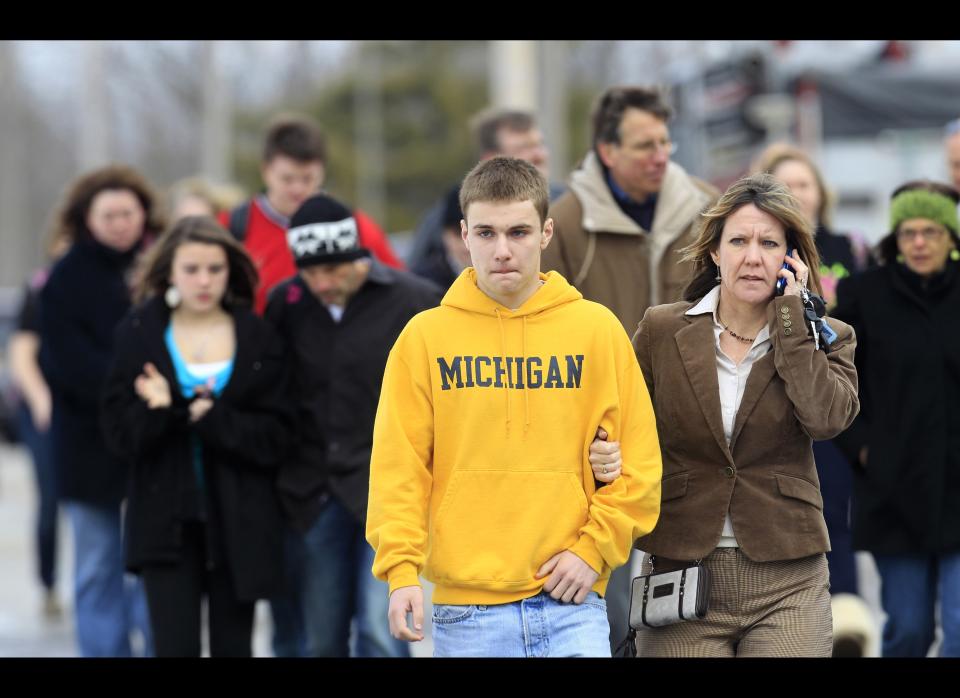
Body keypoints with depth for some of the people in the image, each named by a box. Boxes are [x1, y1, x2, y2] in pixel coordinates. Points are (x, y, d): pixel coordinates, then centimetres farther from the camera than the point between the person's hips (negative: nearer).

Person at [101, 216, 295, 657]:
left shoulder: (259, 339, 2)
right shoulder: (138, 335, 2)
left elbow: (274, 437, -5)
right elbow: (120, 433, -3)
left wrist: (208, 418, -19)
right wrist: (166, 411, -22)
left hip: (238, 521, 1)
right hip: (167, 520, -1)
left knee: (232, 647, 9)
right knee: (176, 646, -8)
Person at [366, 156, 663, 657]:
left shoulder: (597, 329, 5)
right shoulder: (424, 337, 4)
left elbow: (638, 463, 7)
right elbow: (398, 467, 1)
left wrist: (595, 548, -3)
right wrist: (401, 569, -9)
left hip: (571, 605, 0)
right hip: (466, 609, 0)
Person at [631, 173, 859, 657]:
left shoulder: (825, 339, 6)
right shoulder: (661, 331, 5)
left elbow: (826, 417, -14)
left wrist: (791, 315, -9)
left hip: (787, 585, 0)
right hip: (680, 577, 0)